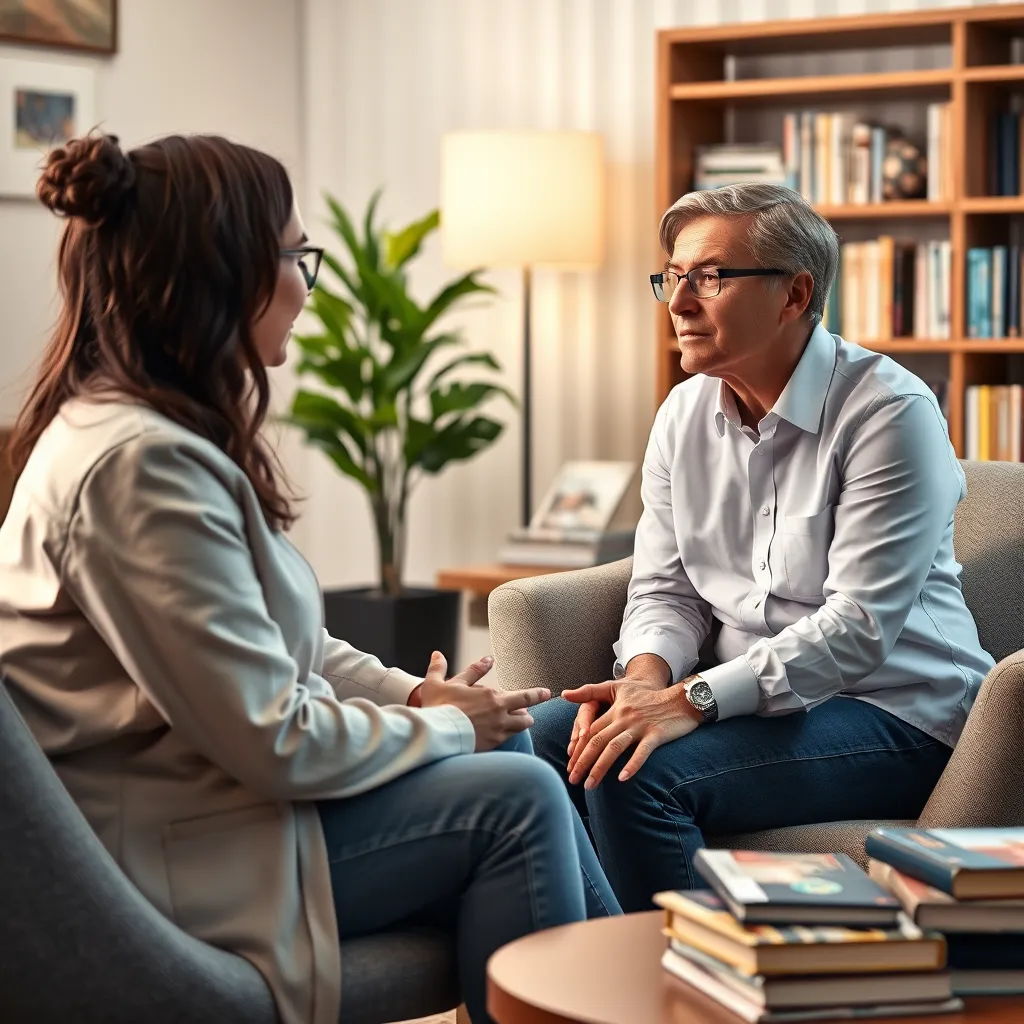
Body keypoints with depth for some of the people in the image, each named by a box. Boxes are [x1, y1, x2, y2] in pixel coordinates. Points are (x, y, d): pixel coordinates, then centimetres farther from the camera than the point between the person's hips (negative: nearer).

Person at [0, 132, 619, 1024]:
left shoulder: (153, 428, 8)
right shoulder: (138, 464, -25)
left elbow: (284, 645, 16)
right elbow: (276, 741, -25)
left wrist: (416, 693, 1)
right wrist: (441, 726, -9)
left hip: (208, 781, 10)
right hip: (163, 858, -10)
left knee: (512, 737, 9)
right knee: (513, 797, -11)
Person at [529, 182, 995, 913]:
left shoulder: (889, 413, -15)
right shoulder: (685, 413, 8)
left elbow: (860, 626, -22)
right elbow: (666, 590, 10)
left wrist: (693, 700, -28)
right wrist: (646, 676, -14)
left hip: (893, 711, -7)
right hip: (748, 697, 7)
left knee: (635, 774, -28)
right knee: (538, 740, -12)